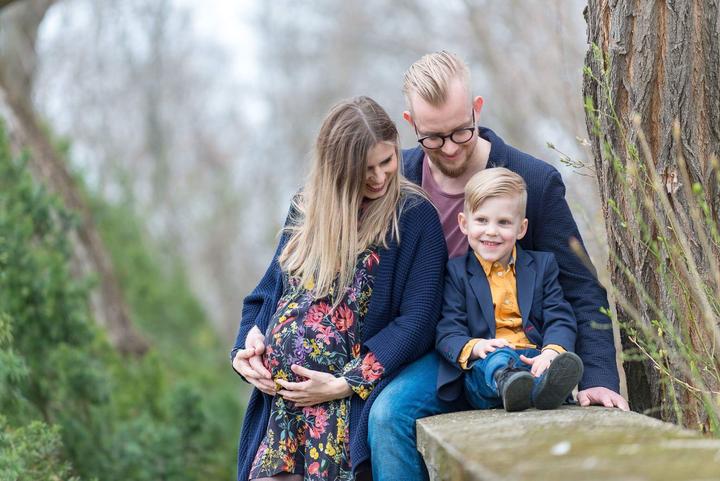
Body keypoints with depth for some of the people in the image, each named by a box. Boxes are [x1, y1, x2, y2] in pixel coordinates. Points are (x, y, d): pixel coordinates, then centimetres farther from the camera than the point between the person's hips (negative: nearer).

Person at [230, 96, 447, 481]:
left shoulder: (414, 217, -2)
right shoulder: (307, 207, 13)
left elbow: (416, 321, -7)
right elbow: (271, 289, 19)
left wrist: (344, 384, -13)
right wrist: (246, 348, 0)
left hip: (350, 404, -4)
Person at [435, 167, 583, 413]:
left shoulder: (542, 264, 18)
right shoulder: (457, 271, 13)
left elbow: (560, 319, 5)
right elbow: (447, 333, 3)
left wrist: (552, 352, -20)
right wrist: (475, 347, -22)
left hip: (533, 359, 2)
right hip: (483, 369, -2)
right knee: (498, 358, -37)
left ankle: (545, 386, -65)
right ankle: (508, 384, -69)